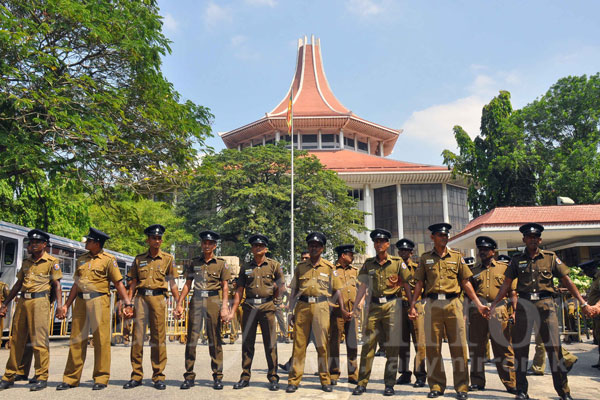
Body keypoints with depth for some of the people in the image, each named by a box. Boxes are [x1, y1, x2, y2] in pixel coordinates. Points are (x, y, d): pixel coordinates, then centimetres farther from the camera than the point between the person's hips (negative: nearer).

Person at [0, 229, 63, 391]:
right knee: (16, 340, 9)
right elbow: (18, 284, 21)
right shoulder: (26, 262, 17)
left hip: (40, 301, -6)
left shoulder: (52, 262, 0)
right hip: (23, 302, 6)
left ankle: (42, 378, 2)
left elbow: (57, 285, -2)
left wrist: (59, 305, -12)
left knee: (39, 340, -5)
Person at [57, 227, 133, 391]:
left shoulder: (108, 259, 0)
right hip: (80, 302, 5)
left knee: (101, 340, -2)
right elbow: (76, 284, 20)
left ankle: (101, 379, 6)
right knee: (76, 339, 6)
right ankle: (71, 379, 14)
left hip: (99, 301, -5)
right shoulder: (82, 259, 17)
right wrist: (67, 304, 15)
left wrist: (127, 304, -10)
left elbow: (118, 283, -3)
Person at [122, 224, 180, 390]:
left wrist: (178, 303, -1)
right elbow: (133, 283, 13)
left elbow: (172, 283, 6)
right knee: (137, 336, 0)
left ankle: (158, 377, 9)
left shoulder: (168, 258, 7)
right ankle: (136, 376, 10)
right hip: (141, 299, 2)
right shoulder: (139, 259, 12)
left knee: (158, 338, 1)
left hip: (158, 298, -2)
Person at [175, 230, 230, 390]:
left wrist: (224, 307, -6)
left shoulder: (221, 263, 6)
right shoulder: (194, 263, 12)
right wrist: (179, 304, 6)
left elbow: (225, 287, 4)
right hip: (196, 300, 2)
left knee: (215, 340, 2)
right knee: (191, 338, 0)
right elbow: (187, 285, 14)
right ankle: (189, 376, 9)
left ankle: (217, 377, 10)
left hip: (213, 301, -2)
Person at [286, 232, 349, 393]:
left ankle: (325, 380, 13)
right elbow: (294, 291, 13)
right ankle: (294, 380, 8)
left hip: (321, 306, -1)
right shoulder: (300, 266, 11)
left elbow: (336, 290, 11)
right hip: (302, 306, 1)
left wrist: (342, 309, 3)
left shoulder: (328, 267, 8)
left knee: (322, 344, 2)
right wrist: (291, 311, 7)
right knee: (299, 344, 2)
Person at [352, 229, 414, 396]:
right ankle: (362, 383, 8)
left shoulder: (397, 263, 1)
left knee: (392, 346, 3)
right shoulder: (368, 264, 9)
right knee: (367, 345, 2)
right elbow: (363, 286, 8)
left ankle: (389, 384, 13)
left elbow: (406, 285, 3)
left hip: (391, 306, -2)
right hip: (374, 306, 2)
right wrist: (355, 306, 2)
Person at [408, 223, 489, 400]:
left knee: (458, 345, 0)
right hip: (433, 304, 0)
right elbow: (419, 283, 9)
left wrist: (479, 304, 4)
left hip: (453, 303, 0)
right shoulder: (425, 258, 10)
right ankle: (436, 385, 14)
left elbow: (466, 282, 10)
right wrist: (412, 305, 1)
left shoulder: (456, 256, 10)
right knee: (432, 346, 3)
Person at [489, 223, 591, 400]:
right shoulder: (517, 260, 10)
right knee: (520, 346, 2)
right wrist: (493, 304, 6)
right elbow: (506, 285, 12)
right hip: (524, 305, 2)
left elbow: (566, 281, 6)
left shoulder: (550, 258, 7)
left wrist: (583, 303, -1)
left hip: (546, 304, -1)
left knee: (553, 346, -3)